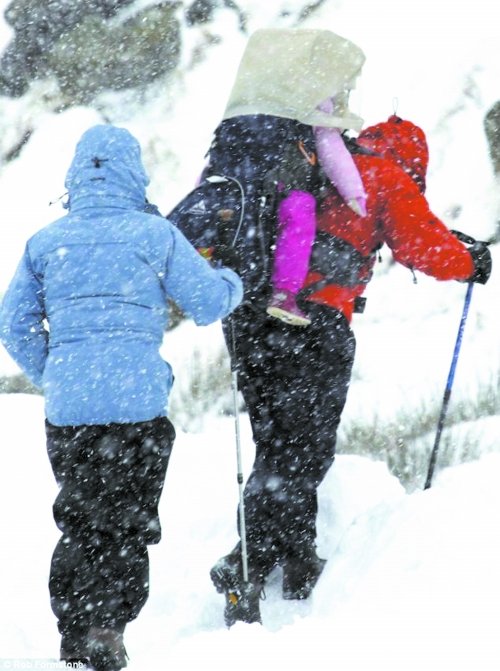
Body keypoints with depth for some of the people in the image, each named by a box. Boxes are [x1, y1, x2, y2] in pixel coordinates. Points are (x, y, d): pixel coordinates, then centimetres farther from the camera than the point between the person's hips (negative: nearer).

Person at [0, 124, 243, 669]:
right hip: (137, 404, -3)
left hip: (66, 408, 3)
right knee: (129, 523, 5)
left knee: (79, 521, 16)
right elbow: (207, 303, 2)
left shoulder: (44, 242, 9)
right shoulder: (155, 234, -1)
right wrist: (232, 282, 24)